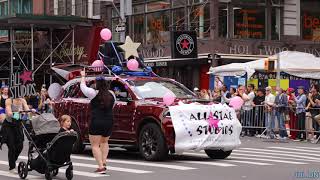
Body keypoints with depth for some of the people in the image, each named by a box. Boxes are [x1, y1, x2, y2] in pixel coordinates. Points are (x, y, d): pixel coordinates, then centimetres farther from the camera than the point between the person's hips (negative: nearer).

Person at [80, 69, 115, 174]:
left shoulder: (94, 94, -8)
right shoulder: (111, 95, 6)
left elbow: (83, 86, 5)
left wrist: (83, 76, 21)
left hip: (96, 122, -5)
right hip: (109, 122, 5)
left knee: (95, 145, 1)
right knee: (104, 142, 25)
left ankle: (101, 166, -10)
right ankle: (104, 162, 12)